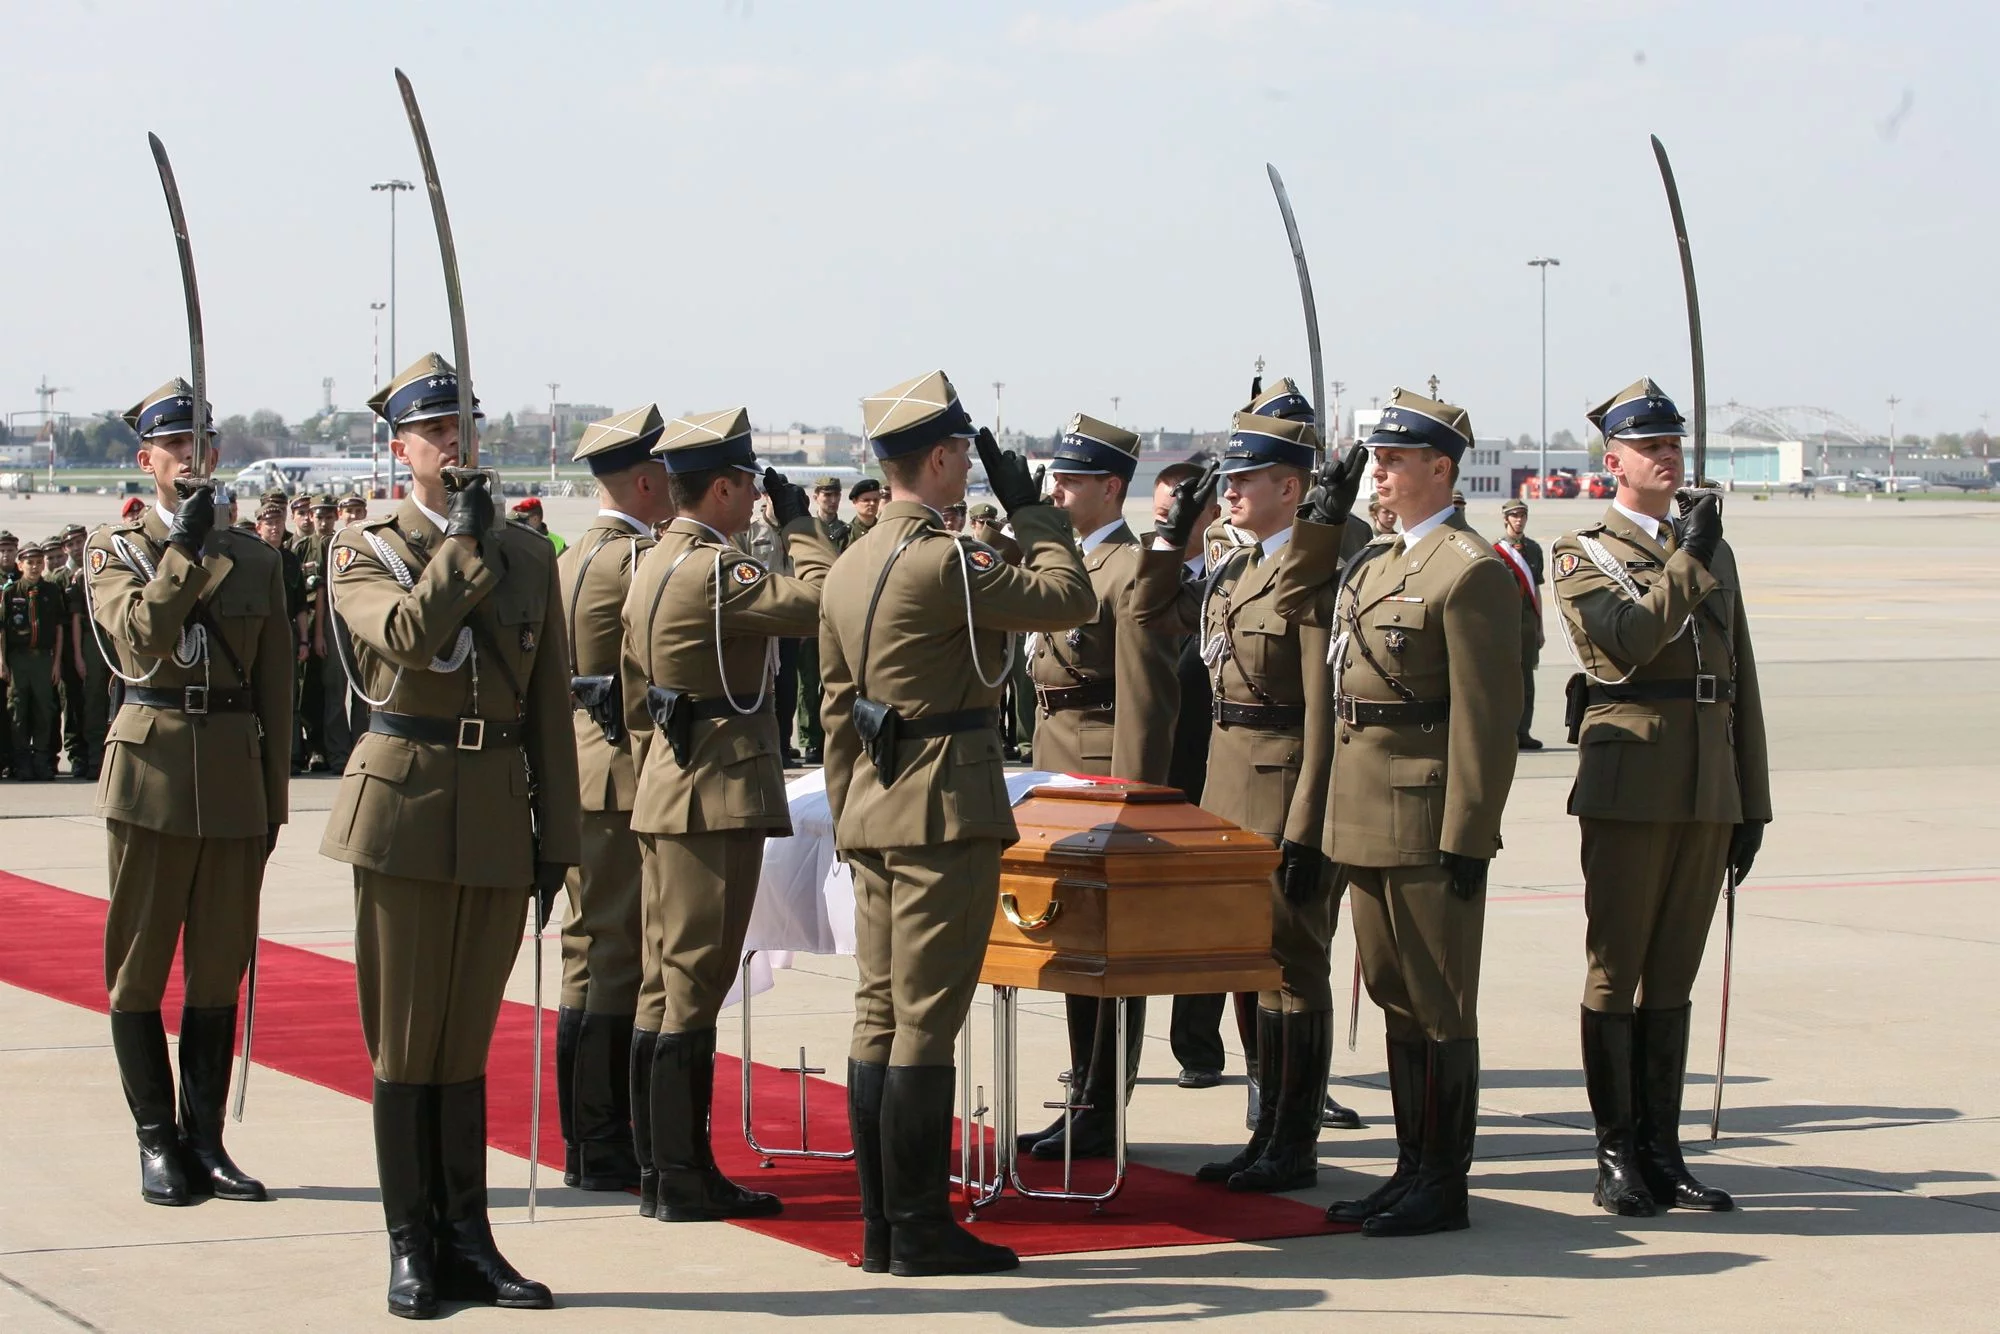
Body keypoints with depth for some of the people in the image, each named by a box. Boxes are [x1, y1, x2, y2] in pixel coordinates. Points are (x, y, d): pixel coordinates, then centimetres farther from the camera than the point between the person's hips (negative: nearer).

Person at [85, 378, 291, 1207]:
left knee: (220, 965, 5)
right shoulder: (115, 549, 3)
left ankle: (205, 1140, 12)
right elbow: (138, 640, -16)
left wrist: (274, 800, 8)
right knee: (140, 964, 1)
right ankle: (157, 1144, 8)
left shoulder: (255, 561, 10)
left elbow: (276, 689, 11)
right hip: (151, 767, -2)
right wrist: (185, 550, -21)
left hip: (234, 773, 2)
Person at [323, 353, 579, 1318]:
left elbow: (550, 707, 11)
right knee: (404, 1041, 1)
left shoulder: (529, 557, 11)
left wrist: (556, 838, 8)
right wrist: (463, 539, -12)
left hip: (500, 813, 3)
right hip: (406, 803, -3)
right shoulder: (364, 552, 1)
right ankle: (410, 1248, 7)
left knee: (467, 1040, 8)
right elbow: (404, 634, -21)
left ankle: (466, 1240, 13)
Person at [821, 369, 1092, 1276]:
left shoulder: (850, 566, 13)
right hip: (947, 811, -9)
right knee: (926, 1023, -6)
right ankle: (919, 1230, -3)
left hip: (875, 815, 9)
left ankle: (880, 1226, 12)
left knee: (879, 1019, 9)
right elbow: (1070, 599, -11)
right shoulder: (944, 561, -15)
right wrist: (1030, 509, 2)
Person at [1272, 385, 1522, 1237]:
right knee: (1394, 998, 14)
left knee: (1439, 1006, -1)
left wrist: (1467, 839, -19)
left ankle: (1443, 1186, 5)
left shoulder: (1471, 570, -13)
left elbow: (1486, 716, -16)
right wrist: (1325, 514, 17)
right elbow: (1298, 601, 30)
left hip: (1428, 822, -9)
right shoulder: (1377, 561, 14)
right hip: (1367, 816, 9)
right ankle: (1413, 1168, 22)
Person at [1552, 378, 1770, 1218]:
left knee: (1673, 975, 8)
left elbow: (1742, 685, 16)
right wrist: (1687, 563, -15)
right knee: (1616, 973, -2)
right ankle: (1617, 1157, 3)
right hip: (1629, 789, -5)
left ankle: (1661, 1153, 13)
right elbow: (1622, 641, -19)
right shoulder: (1583, 554, 0)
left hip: (1708, 793, 5)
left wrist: (1752, 803, 13)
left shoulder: (1713, 553, 17)